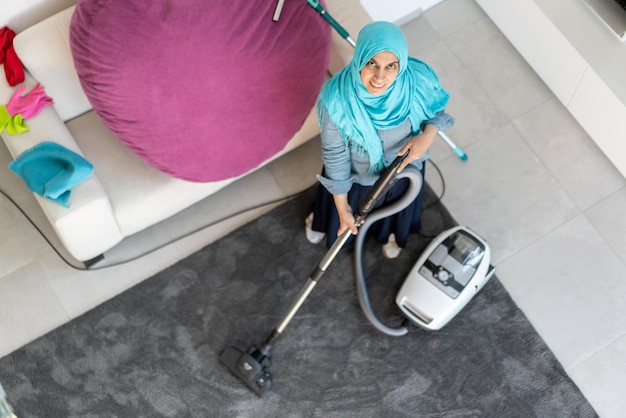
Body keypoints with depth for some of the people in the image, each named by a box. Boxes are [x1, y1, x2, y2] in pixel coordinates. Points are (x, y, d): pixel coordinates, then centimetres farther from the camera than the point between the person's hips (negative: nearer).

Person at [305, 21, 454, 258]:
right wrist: (342, 208, -15)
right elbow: (335, 156, -24)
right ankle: (323, 222, 69)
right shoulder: (337, 99, -39)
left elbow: (437, 110, -9)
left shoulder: (419, 81, -34)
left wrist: (427, 135, -31)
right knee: (339, 217, 31)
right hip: (356, 173, -1)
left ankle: (392, 233, 71)